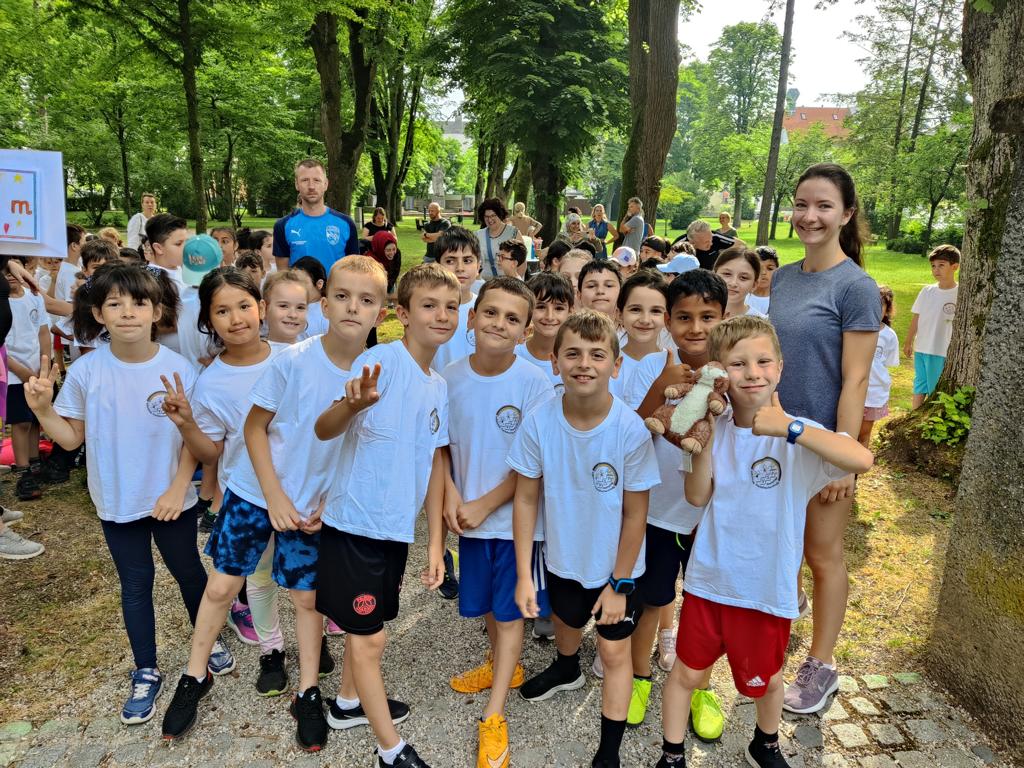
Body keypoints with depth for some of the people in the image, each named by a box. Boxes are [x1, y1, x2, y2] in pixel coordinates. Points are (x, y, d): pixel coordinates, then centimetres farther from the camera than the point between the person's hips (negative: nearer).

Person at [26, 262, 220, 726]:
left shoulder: (178, 369, -15)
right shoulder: (86, 372, -11)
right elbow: (71, 438, -3)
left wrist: (179, 488, -13)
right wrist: (42, 409, -19)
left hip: (172, 499, -1)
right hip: (117, 503, 1)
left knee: (189, 572, 18)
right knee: (135, 584, 14)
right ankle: (146, 674, 31)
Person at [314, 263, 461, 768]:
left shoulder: (438, 386, 5)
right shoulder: (381, 360, -18)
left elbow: (434, 463, 10)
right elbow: (324, 430, -24)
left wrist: (436, 541, 8)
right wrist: (353, 404, -48)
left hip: (397, 528, 7)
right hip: (355, 522, -7)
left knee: (367, 625, 23)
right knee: (369, 637, 6)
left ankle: (349, 704, 46)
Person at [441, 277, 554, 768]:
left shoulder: (535, 383, -17)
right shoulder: (451, 377, -7)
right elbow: (439, 445, 4)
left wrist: (485, 505, -15)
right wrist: (451, 494, -10)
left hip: (516, 516, -3)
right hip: (470, 514, 4)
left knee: (509, 611, 7)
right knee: (485, 603, 21)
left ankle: (493, 716, 19)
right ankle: (502, 665, 48)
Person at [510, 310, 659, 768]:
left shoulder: (631, 430, -26)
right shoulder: (539, 422, -22)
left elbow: (635, 513, -16)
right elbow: (526, 498, -12)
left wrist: (620, 583, -10)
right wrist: (523, 574, -10)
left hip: (615, 564, -3)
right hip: (562, 558, 3)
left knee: (614, 650, 8)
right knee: (566, 620, 28)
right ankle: (566, 669, 64)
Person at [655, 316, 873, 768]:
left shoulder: (797, 435, -16)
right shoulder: (715, 429, -5)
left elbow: (863, 459, -33)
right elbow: (697, 497, -8)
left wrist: (789, 427, -40)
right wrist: (705, 442, -20)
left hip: (767, 586, -2)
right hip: (709, 578, 2)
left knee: (765, 680, 22)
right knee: (686, 673, 15)